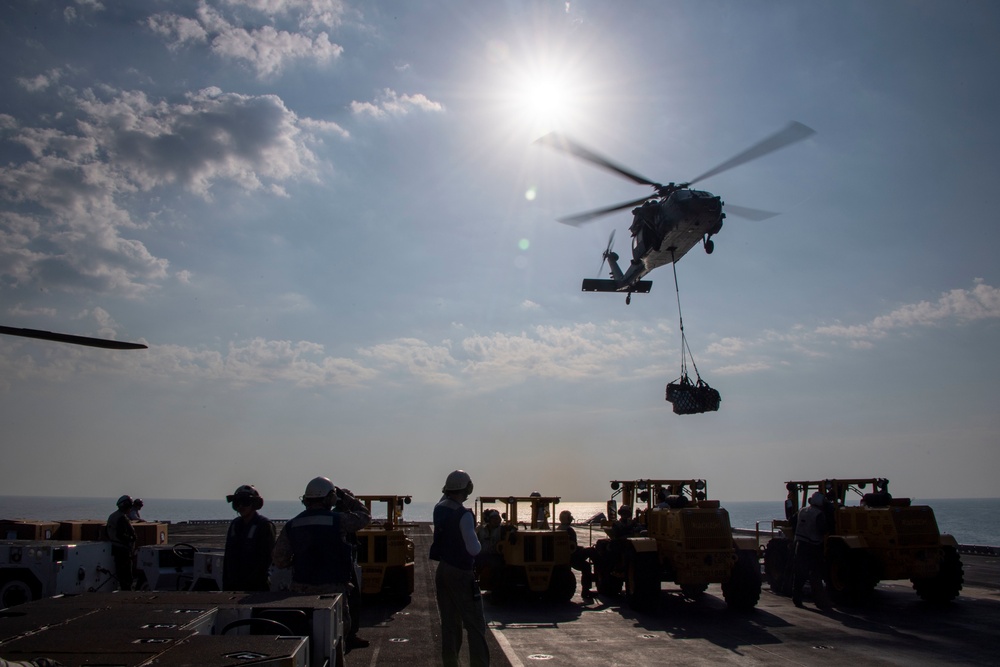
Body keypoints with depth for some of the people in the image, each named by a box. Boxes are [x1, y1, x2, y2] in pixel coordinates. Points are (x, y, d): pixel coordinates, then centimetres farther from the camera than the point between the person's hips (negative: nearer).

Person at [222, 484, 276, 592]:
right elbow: (228, 556, 16)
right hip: (234, 584, 7)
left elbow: (266, 558, -14)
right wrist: (225, 582, 12)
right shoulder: (235, 524, 12)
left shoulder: (264, 525, -10)